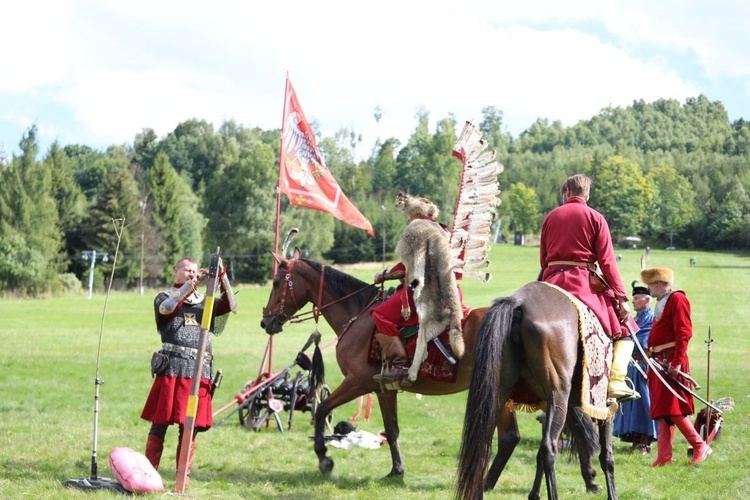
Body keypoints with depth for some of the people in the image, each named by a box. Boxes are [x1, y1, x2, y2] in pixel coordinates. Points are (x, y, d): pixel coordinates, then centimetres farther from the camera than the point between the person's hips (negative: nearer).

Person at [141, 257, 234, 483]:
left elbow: (228, 305, 3)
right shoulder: (164, 297, 10)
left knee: (190, 428, 4)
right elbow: (167, 308, -14)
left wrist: (222, 277, -9)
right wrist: (191, 285, -19)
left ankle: (184, 476, 11)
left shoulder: (204, 301, 19)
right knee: (160, 424, -3)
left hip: (199, 371, 3)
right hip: (172, 369, -3)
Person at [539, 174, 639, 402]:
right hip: (583, 281, -3)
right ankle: (617, 382, -12)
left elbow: (543, 259, 13)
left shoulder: (550, 217, 12)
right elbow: (607, 262, -5)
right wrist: (621, 297, -3)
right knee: (624, 326, 6)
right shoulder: (595, 218, 2)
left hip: (552, 281, 3)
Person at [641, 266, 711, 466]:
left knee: (673, 408, -10)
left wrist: (677, 362, -23)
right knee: (661, 411, 5)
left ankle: (700, 446, -1)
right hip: (658, 362, 10)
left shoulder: (677, 299, -8)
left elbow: (684, 333, -16)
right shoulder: (661, 303, 20)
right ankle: (664, 457, 4)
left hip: (671, 361, -9)